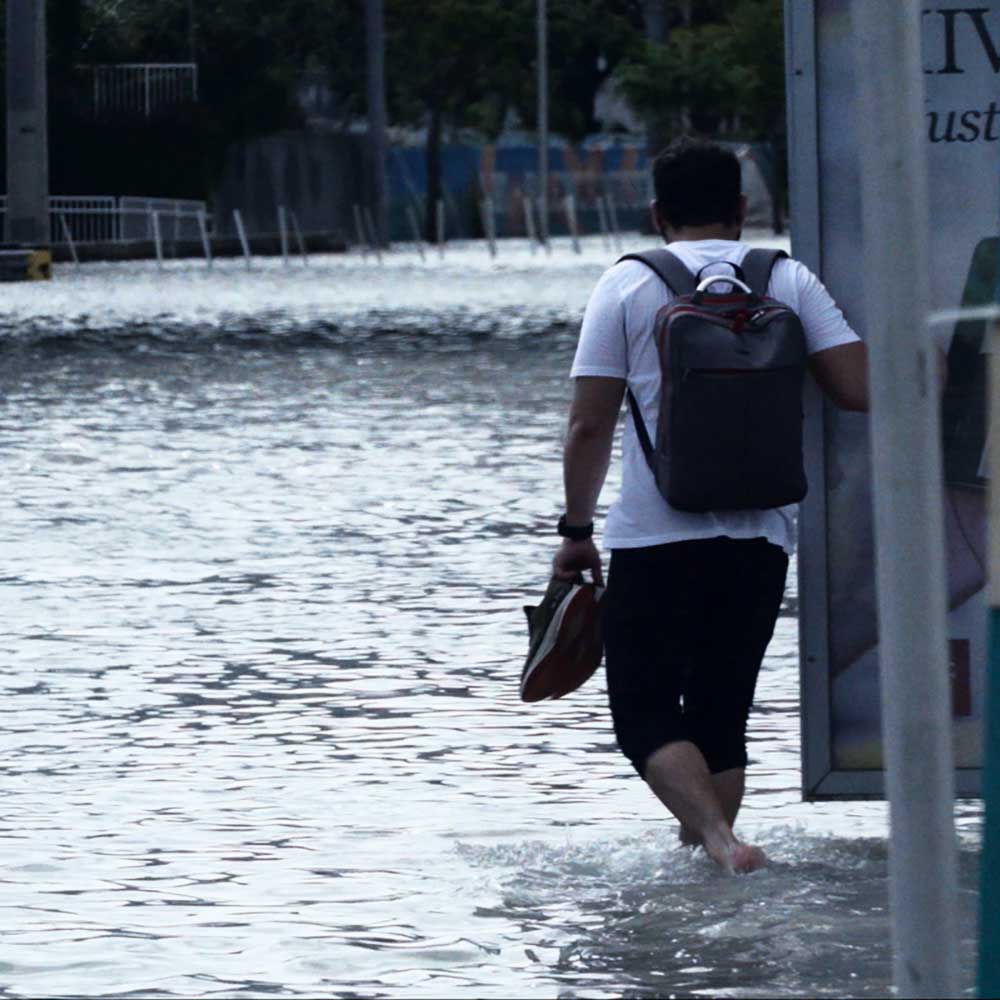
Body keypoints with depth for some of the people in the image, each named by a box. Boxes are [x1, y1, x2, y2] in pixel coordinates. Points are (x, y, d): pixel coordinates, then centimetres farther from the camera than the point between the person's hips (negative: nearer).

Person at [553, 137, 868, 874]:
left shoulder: (629, 285, -1)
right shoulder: (790, 281, 4)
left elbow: (590, 426, -4)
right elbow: (860, 391, -2)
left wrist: (577, 529, 6)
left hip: (656, 538, -3)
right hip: (761, 537, 3)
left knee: (645, 711, 1)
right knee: (722, 713, 14)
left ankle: (716, 838, -20)